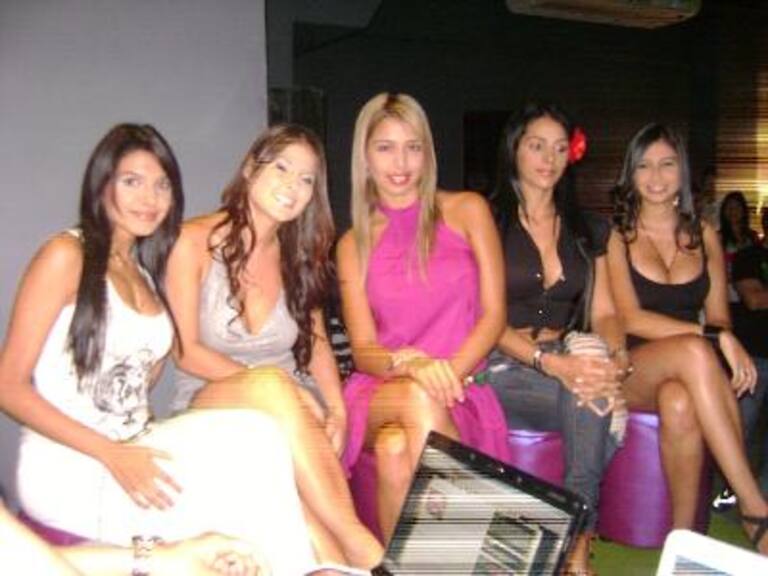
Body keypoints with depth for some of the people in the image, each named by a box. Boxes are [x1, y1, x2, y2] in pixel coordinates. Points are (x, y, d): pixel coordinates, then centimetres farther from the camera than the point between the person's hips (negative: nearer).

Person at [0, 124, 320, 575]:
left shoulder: (145, 271, 16)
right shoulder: (67, 255, -5)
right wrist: (113, 455, -18)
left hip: (135, 451, 6)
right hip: (69, 471, -6)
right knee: (257, 442, -25)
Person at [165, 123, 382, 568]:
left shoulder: (299, 255, 10)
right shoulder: (195, 241, -4)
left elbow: (317, 342, 9)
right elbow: (186, 351, -6)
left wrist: (337, 413, -10)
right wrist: (265, 384, -19)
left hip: (289, 414, 3)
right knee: (271, 383, -38)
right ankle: (358, 545, -37)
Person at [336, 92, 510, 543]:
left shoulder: (466, 211, 9)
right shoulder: (354, 245, 12)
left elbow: (494, 313, 2)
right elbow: (364, 351, 4)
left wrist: (448, 372, -15)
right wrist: (408, 363, -20)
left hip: (460, 393, -1)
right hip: (380, 393, 1)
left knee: (397, 450, -35)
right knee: (418, 398, -35)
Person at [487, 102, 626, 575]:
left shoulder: (589, 230, 15)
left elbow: (603, 312, 11)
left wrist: (617, 355, -13)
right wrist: (553, 363, -23)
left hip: (568, 361, 4)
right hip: (503, 368, -4)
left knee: (593, 379, -31)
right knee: (587, 393, -31)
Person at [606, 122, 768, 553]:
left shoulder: (704, 236, 16)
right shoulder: (617, 237, 5)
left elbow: (718, 315, 13)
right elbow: (631, 319, -7)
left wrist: (729, 343, -13)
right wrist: (715, 337, -18)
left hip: (686, 371, 2)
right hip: (631, 369, -2)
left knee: (680, 403, -37)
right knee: (694, 350, -37)